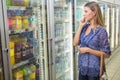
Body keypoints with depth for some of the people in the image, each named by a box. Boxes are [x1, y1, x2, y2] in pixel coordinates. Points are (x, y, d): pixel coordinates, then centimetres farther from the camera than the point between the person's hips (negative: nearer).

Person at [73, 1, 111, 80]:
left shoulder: (101, 31, -16)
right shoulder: (85, 27, 2)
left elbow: (107, 54, -14)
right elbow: (75, 43, -4)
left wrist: (88, 50, -19)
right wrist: (80, 26, -7)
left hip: (93, 69, -5)